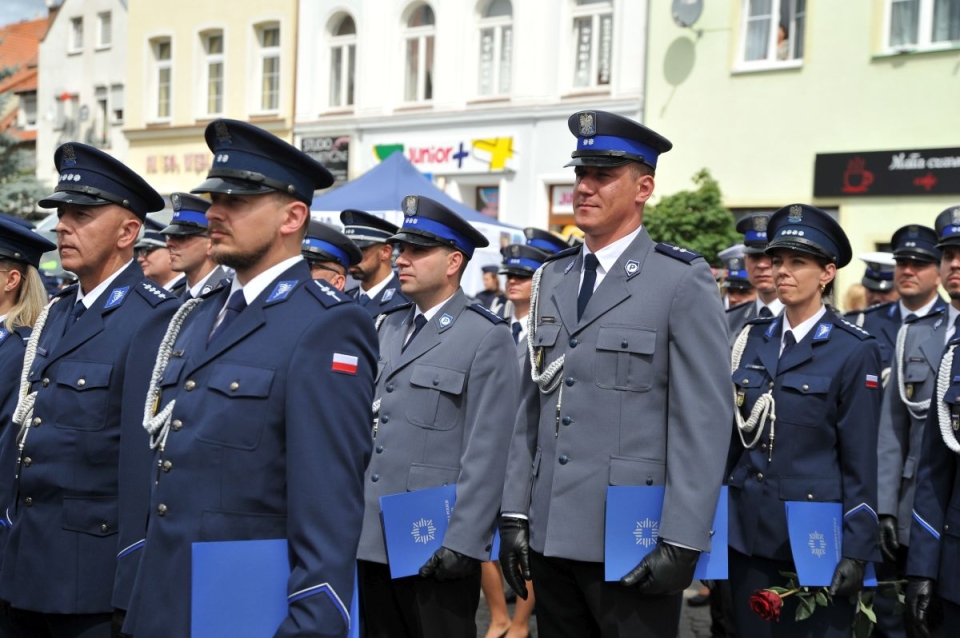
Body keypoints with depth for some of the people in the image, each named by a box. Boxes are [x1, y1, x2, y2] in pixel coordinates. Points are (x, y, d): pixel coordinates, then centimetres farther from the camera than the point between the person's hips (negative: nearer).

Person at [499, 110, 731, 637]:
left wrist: (682, 541, -15)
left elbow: (704, 420, -10)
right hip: (552, 536, 6)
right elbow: (531, 406, 14)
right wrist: (515, 512, 9)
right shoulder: (552, 279, 12)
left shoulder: (683, 281, -6)